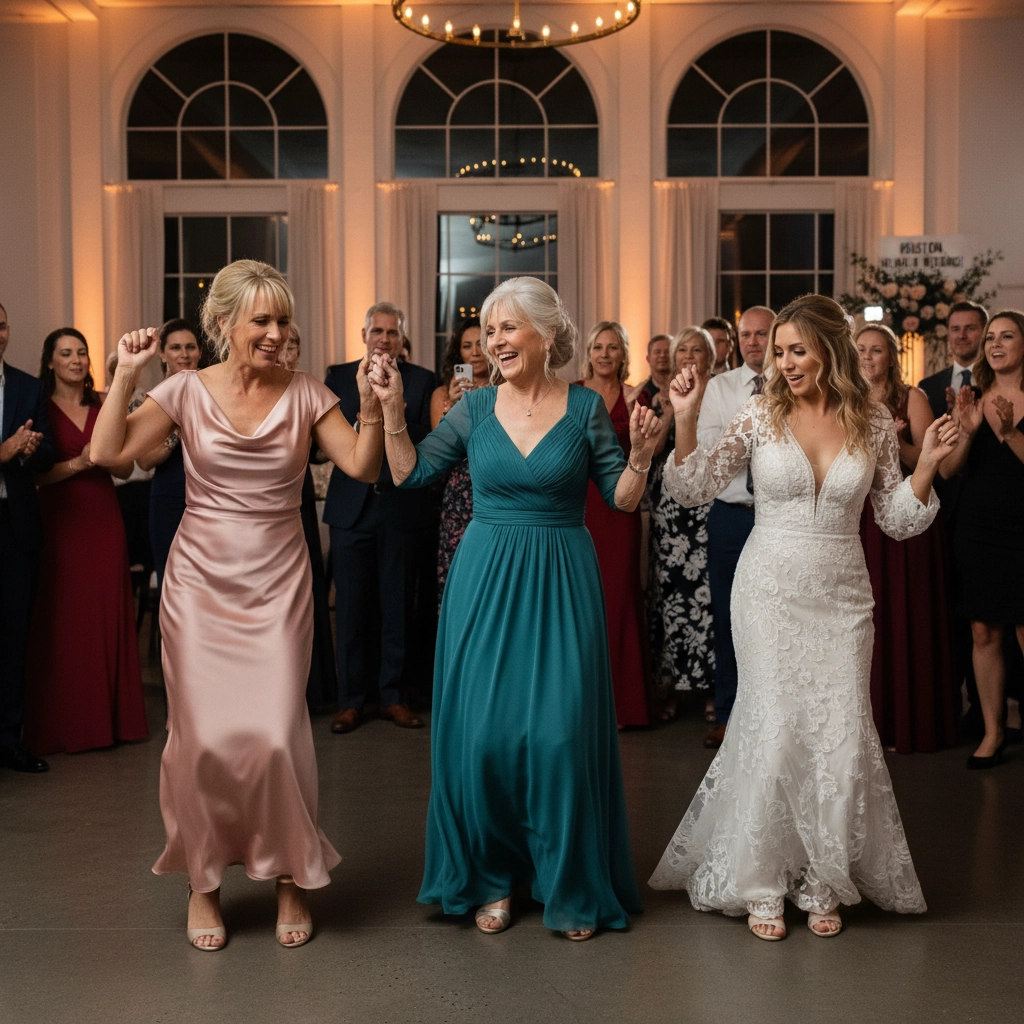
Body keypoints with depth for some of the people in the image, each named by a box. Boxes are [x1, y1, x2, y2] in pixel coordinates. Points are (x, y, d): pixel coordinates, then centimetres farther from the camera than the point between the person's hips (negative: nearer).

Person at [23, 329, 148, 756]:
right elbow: (33, 474, -8)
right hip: (60, 520, -4)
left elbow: (126, 469, 10)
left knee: (109, 614, 5)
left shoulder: (104, 406, 10)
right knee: (63, 617, -2)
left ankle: (111, 717, 13)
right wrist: (77, 463, -19)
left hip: (104, 517, 4)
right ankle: (63, 725, 6)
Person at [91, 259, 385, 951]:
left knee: (277, 733, -5)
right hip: (201, 583, 0)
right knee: (204, 736, 3)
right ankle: (204, 882, 25)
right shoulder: (187, 391, -1)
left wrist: (372, 403, -21)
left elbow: (363, 467, -8)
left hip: (278, 586, 0)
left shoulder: (305, 395, 1)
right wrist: (126, 374, -14)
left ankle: (292, 879, 18)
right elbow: (109, 452, -9)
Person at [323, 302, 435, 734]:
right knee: (351, 607, 4)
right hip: (352, 507, 0)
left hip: (400, 507, 0)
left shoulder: (421, 380, 5)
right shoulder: (339, 376, 6)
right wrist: (363, 392, -16)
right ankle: (350, 699, 15)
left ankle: (392, 695, 19)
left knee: (396, 608, 8)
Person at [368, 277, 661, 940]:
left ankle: (571, 888, 17)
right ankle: (491, 877, 23)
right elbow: (411, 473, 6)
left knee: (560, 732, -2)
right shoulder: (475, 408, 4)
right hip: (485, 582, 2)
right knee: (482, 731, 3)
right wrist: (393, 409, -2)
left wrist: (641, 455, -17)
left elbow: (622, 499, 1)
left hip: (561, 585, -2)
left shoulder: (586, 408, -1)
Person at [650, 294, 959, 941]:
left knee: (842, 732, 1)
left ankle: (822, 881, 20)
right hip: (771, 589, -1)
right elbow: (692, 489, -4)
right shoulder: (760, 416, -1)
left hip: (842, 595, 2)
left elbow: (899, 520, 6)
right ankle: (761, 882, 12)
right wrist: (686, 420, -16)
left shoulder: (874, 425, 2)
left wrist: (928, 465, -8)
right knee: (774, 726, -4)